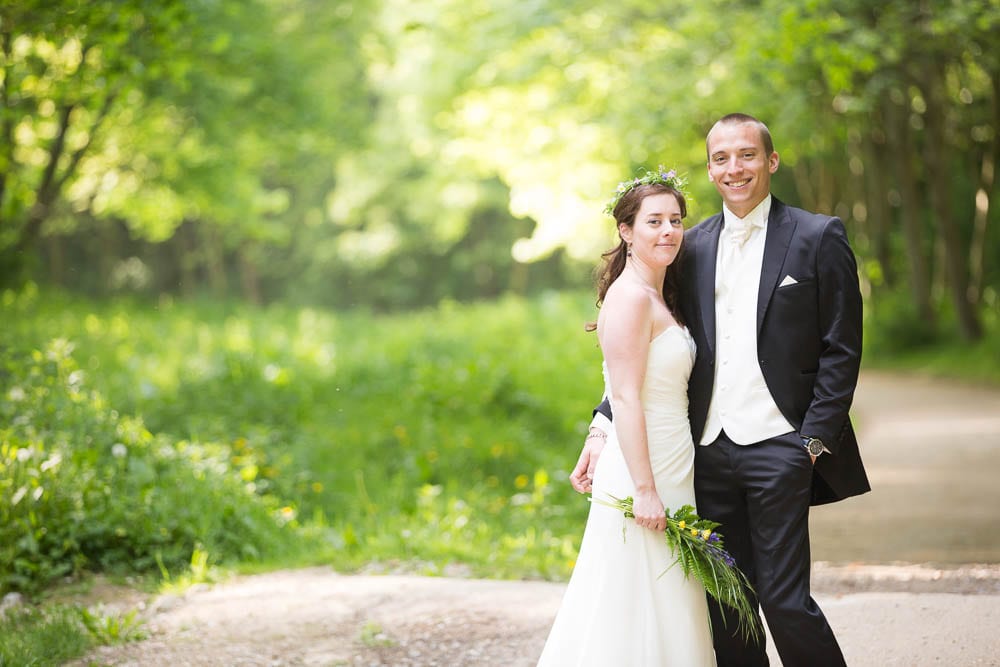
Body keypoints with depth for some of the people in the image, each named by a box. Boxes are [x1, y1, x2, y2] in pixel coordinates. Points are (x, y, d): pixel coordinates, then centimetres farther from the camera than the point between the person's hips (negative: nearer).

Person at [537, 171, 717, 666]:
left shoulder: (659, 298, 15)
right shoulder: (630, 297, -14)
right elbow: (625, 399, -20)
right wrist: (645, 490, -22)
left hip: (670, 476, 10)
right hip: (643, 477, -10)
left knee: (672, 617, 13)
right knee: (639, 618, -4)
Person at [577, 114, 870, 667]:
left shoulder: (818, 238, 0)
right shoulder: (693, 246, 11)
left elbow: (841, 351, -2)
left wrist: (815, 442, -9)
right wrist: (602, 427, 1)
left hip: (778, 449, -4)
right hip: (710, 449, 4)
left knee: (784, 599, -7)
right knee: (725, 605, 8)